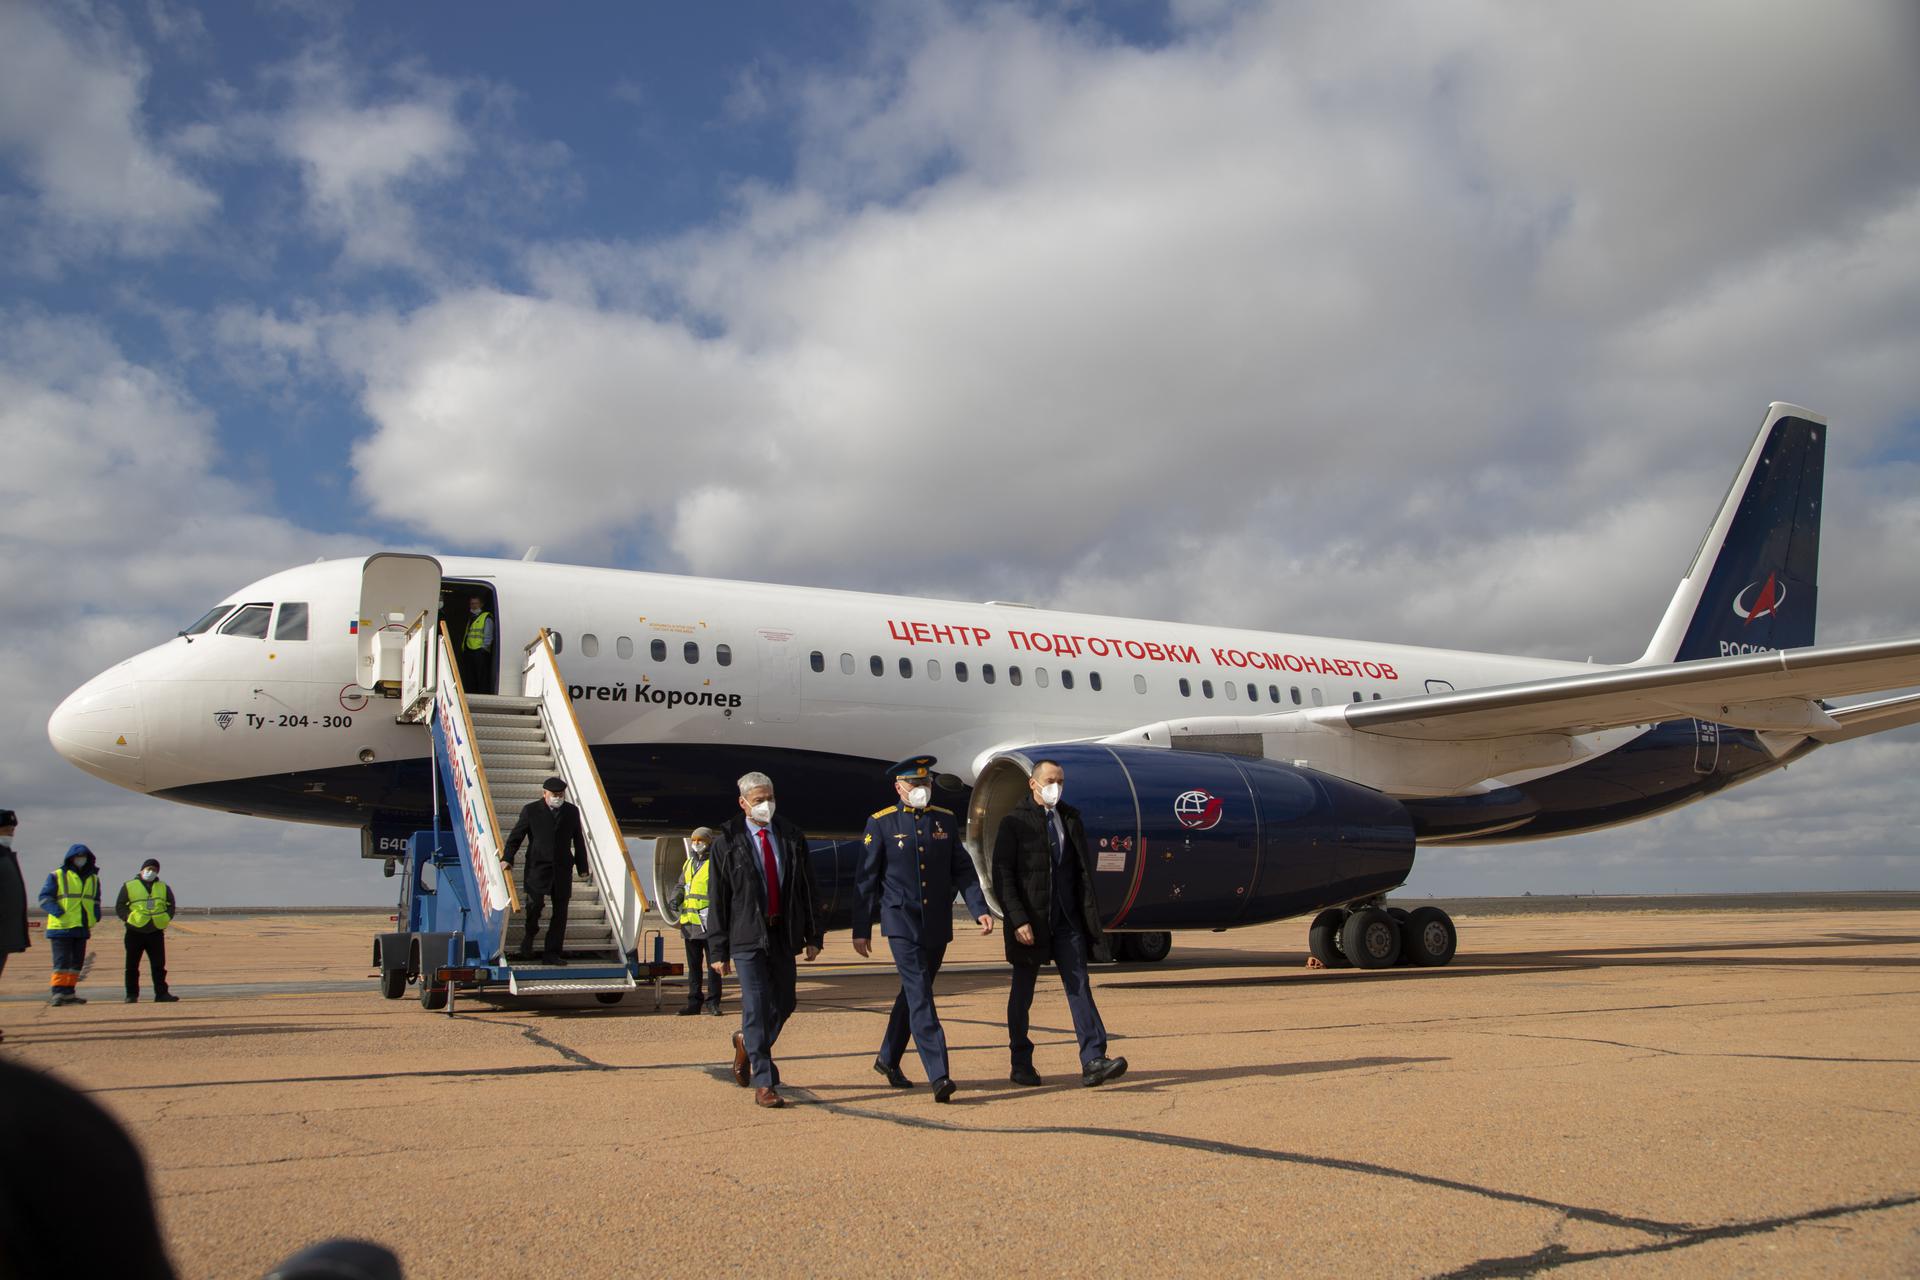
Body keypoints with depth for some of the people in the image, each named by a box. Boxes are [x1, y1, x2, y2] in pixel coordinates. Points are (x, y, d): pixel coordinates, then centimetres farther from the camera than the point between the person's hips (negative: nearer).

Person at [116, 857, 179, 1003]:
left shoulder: (163, 887, 15)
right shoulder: (129, 886, 6)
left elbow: (172, 905, 17)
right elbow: (120, 907, 3)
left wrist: (166, 918, -1)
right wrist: (130, 918, -12)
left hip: (156, 932, 2)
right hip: (135, 932, -2)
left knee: (159, 964, 0)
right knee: (132, 965, 2)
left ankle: (161, 993, 1)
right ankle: (131, 994, 10)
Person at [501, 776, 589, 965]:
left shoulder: (572, 812, 9)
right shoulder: (531, 811, 1)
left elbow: (578, 841, 15)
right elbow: (515, 836, 5)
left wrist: (583, 868, 15)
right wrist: (507, 859, -7)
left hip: (562, 869, 3)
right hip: (538, 866, -3)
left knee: (560, 911, 3)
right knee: (534, 903, -18)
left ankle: (553, 953, 11)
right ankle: (527, 947, 4)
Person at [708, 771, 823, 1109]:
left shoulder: (792, 838, 7)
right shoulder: (727, 843, -2)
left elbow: (808, 889, 11)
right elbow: (717, 900, -2)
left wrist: (813, 936, 6)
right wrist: (717, 950, -6)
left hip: (784, 934, 4)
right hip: (747, 935, -4)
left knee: (784, 1003, 10)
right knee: (756, 1006, -7)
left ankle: (746, 1043, 39)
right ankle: (764, 1084, -1)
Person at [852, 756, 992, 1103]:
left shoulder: (946, 820, 8)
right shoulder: (881, 824, -3)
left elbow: (962, 870, 8)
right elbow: (866, 880, -1)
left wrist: (980, 909, -5)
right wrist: (861, 929, -2)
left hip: (938, 926, 5)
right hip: (902, 924, -5)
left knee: (914, 993, 16)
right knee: (920, 995, -13)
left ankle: (889, 1059, 34)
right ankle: (938, 1076, -17)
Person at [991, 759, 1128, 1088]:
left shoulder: (1070, 818, 12)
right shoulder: (1014, 823, -4)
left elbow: (1083, 869, 13)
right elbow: (1002, 876, -10)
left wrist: (1089, 914, 5)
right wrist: (1018, 920, -18)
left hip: (1067, 919, 4)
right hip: (1029, 921, -4)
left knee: (1079, 985, -6)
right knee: (1023, 992, 7)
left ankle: (1093, 1062, -12)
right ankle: (1021, 1065, 19)